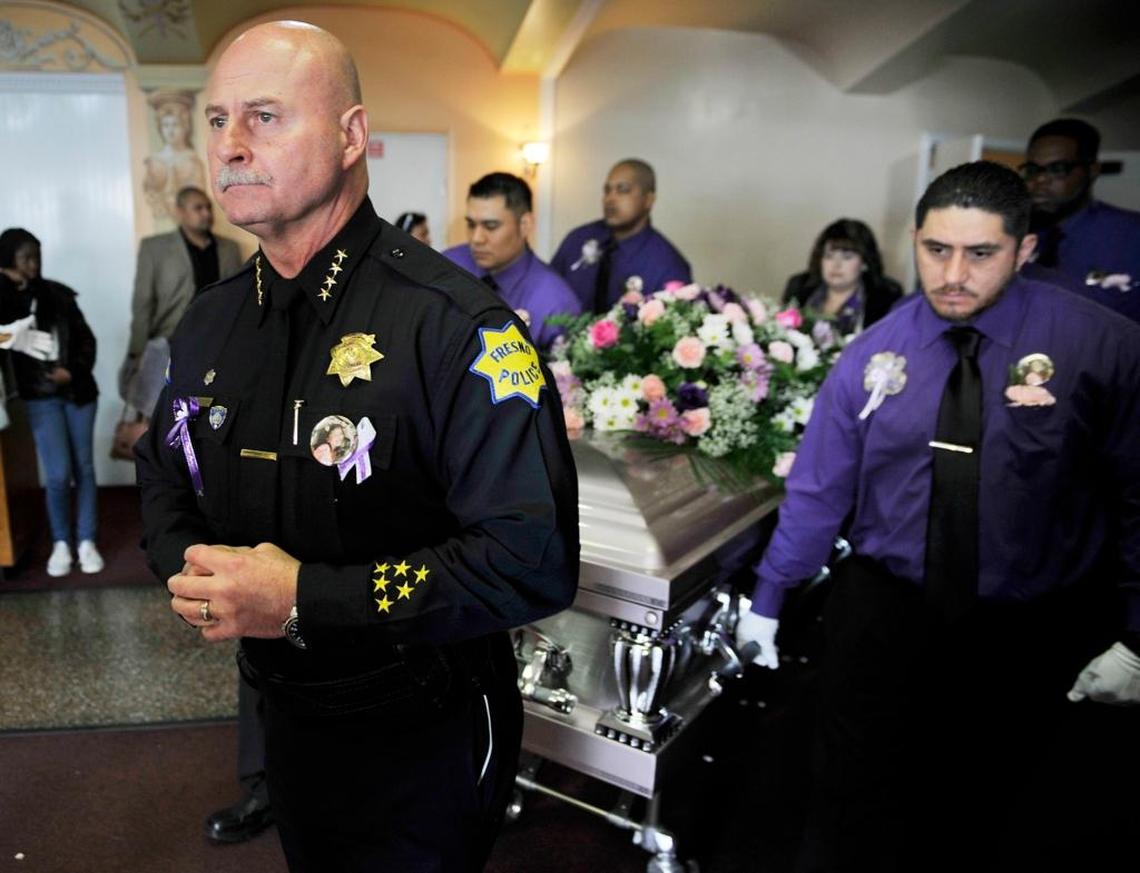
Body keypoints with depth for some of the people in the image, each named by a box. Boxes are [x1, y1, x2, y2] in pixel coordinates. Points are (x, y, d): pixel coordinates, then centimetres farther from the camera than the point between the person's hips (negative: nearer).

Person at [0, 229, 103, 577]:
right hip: (41, 396, -2)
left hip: (78, 391, 2)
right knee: (58, 474, -8)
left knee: (84, 468, 6)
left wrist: (73, 371, -10)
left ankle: (87, 541, 17)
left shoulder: (58, 293, 5)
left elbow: (85, 337, 6)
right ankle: (61, 543, 12)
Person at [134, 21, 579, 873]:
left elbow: (535, 560, -29)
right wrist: (190, 566, -7)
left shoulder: (456, 325, -24)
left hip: (422, 740, -6)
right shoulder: (210, 322, 1)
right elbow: (165, 474, 16)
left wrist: (306, 601, -28)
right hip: (286, 720, 7)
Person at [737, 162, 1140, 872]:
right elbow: (818, 490, 0)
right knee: (860, 811, 14)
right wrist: (768, 600, 5)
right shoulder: (874, 354, -5)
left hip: (1039, 633, -1)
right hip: (883, 613, 1)